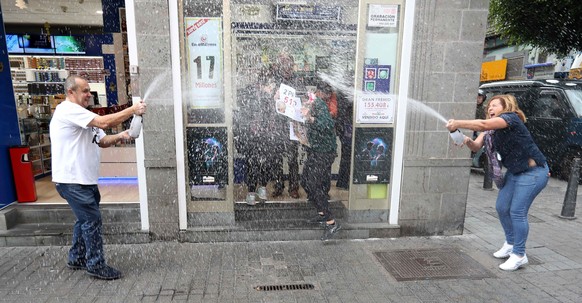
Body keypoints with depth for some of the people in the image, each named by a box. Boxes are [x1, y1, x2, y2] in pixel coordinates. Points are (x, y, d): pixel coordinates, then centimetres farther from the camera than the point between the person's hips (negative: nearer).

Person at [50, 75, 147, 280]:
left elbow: (102, 140, 13)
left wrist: (119, 136, -7)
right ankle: (96, 265, 8)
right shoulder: (68, 110, -14)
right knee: (92, 220, -5)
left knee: (85, 219, 18)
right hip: (72, 180, -10)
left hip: (84, 178, 10)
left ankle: (77, 259, 33)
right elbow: (103, 122, -26)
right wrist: (132, 110, -21)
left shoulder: (79, 114, 19)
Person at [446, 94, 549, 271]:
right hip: (513, 172, 8)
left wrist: (458, 123, -36)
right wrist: (467, 141, -28)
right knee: (502, 207, 9)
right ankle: (510, 244, 29)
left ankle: (519, 255, 5)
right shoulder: (490, 130, 7)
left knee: (517, 212, -9)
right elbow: (476, 146, -7)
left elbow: (483, 124, -35)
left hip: (533, 172, -8)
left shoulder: (511, 118, -16)